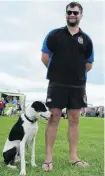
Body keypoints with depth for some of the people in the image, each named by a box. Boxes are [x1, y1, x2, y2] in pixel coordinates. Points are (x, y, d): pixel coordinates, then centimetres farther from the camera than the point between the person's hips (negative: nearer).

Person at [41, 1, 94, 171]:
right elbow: (44, 57, 3)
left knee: (74, 119, 6)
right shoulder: (54, 34, 1)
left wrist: (76, 73, 11)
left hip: (78, 85, 3)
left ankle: (73, 156, 14)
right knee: (54, 118, -3)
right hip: (57, 84, -2)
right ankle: (48, 157, 2)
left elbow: (89, 64, 15)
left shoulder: (86, 39, 8)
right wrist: (58, 72, 8)